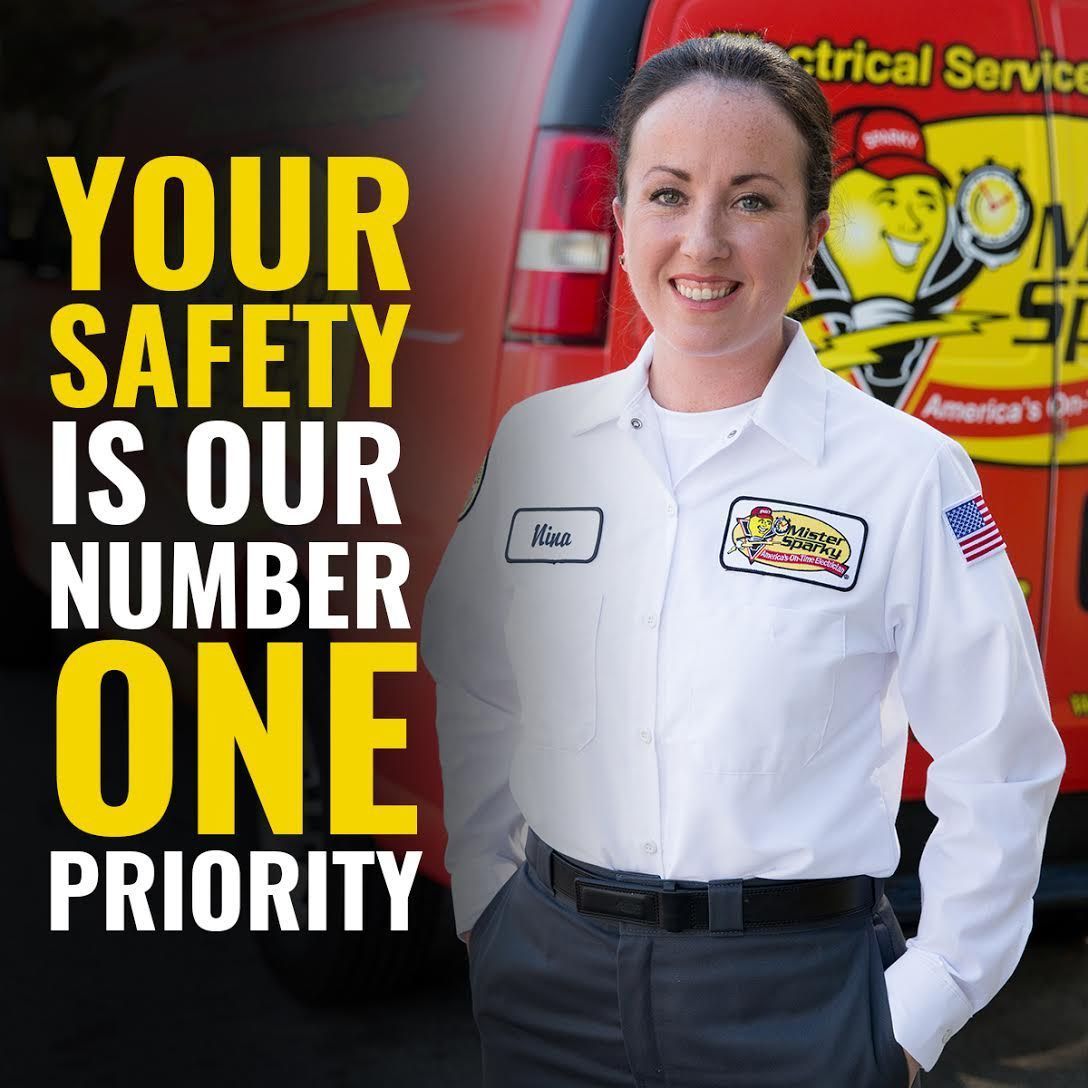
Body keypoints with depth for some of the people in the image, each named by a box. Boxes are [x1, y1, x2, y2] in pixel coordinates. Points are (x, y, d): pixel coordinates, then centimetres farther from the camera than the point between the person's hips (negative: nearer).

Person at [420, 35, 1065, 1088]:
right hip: (547, 980, 3)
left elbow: (997, 772, -5)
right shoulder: (533, 441, 2)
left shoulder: (907, 473, -9)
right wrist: (485, 905, 8)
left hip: (793, 998, -3)